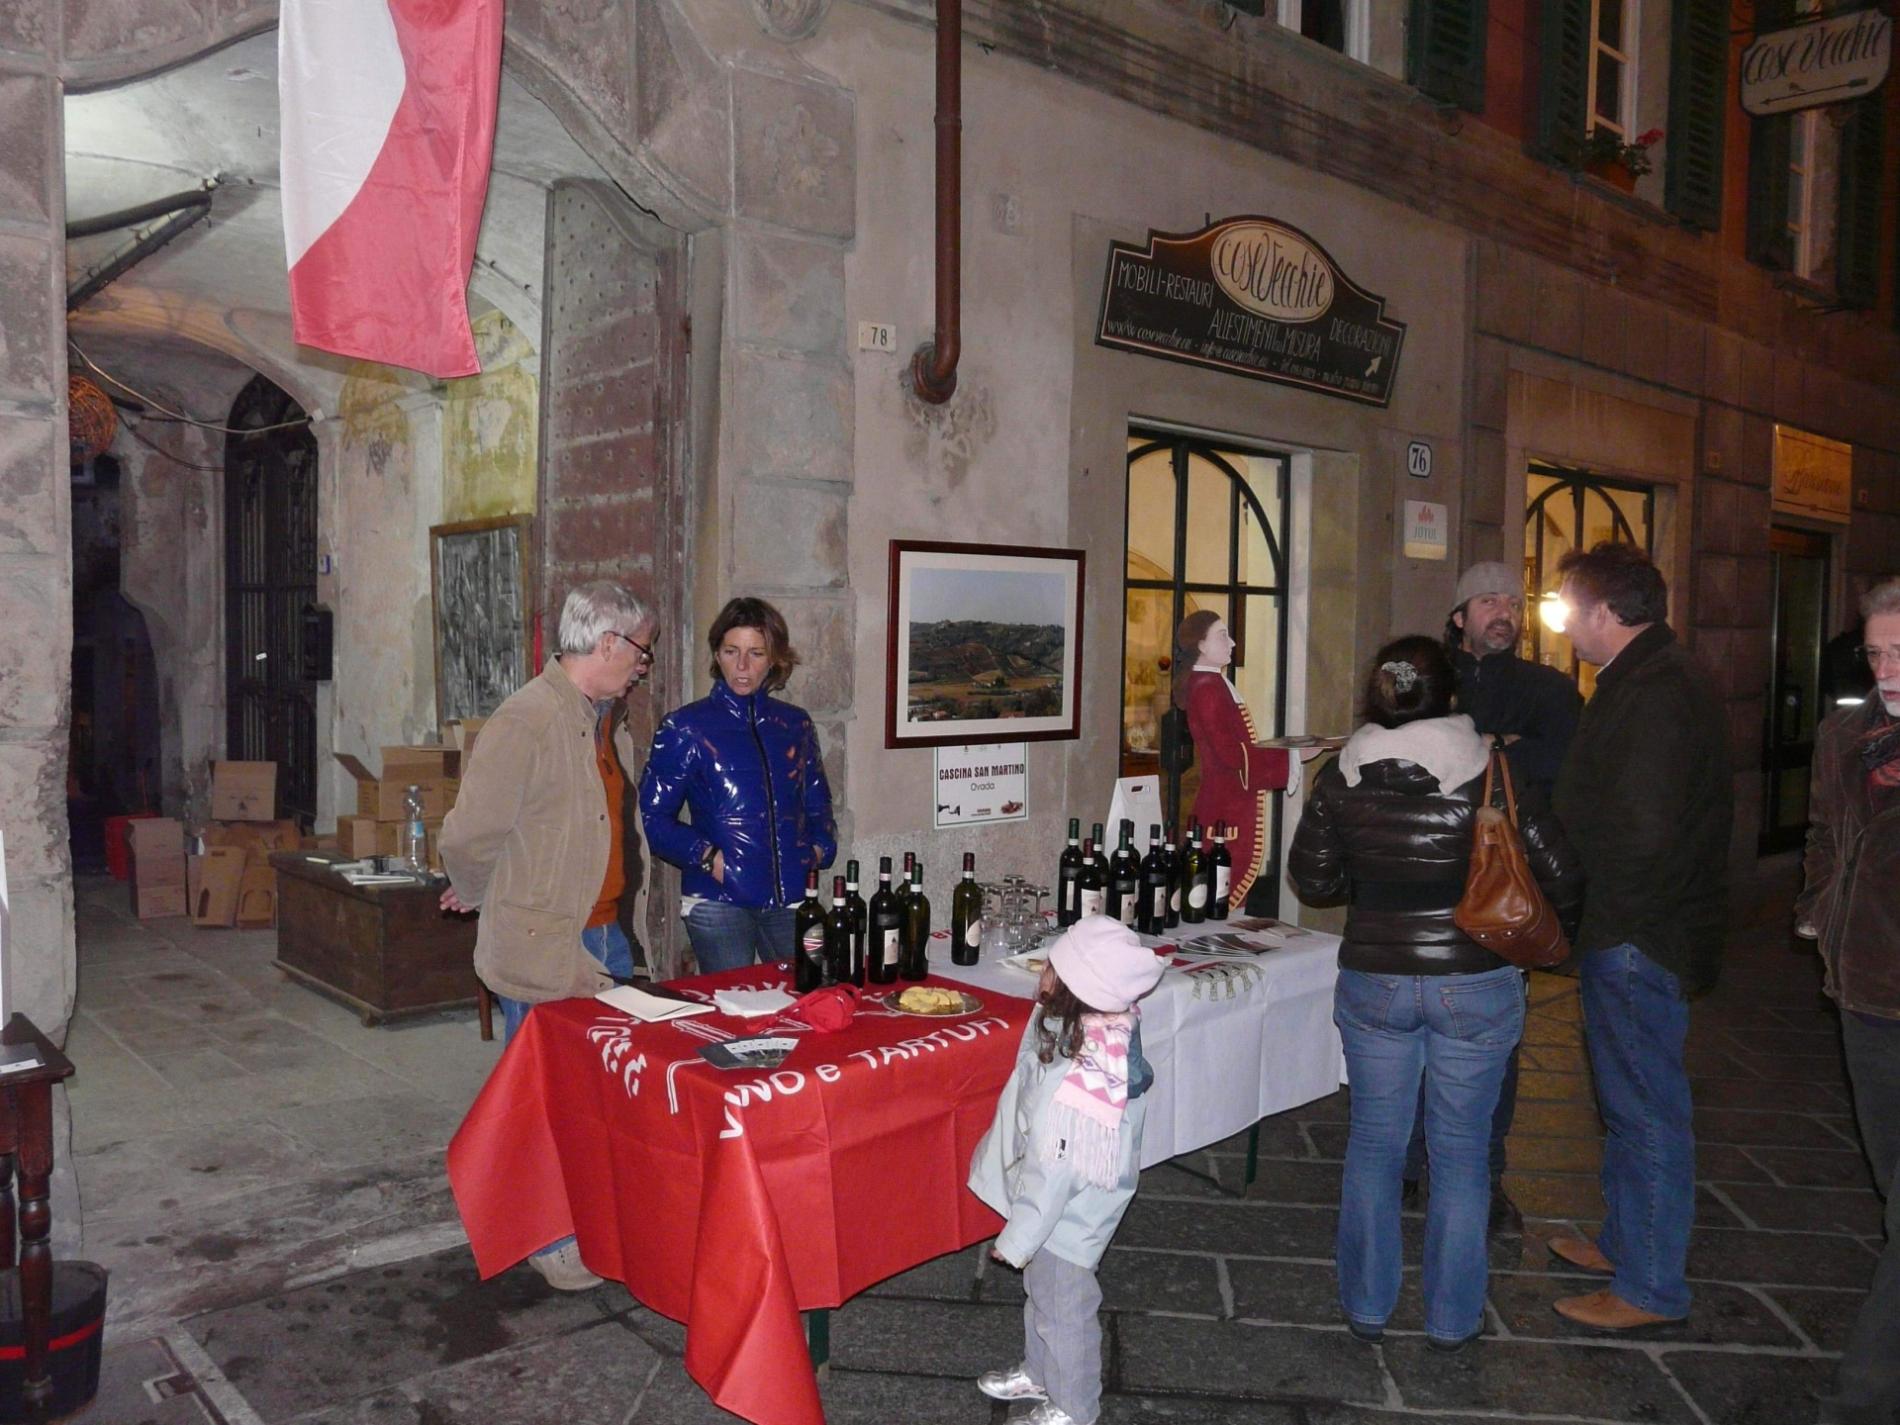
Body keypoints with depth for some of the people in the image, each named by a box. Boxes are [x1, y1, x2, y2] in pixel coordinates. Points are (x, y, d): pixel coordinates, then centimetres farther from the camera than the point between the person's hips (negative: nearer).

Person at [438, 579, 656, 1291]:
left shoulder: (608, 719, 10)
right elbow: (468, 836, -17)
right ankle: (549, 1241, 24)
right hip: (543, 945, -8)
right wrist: (484, 897, 0)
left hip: (605, 937, 8)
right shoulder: (526, 720, -19)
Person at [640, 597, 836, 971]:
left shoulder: (795, 725, 12)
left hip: (791, 898, 4)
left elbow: (817, 804, 22)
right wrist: (705, 856, -13)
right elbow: (652, 816, -1)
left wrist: (820, 848, 3)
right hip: (718, 901, -3)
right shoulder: (685, 728, 1)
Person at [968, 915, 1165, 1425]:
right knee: (1039, 1294, 29)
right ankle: (1038, 1373, 52)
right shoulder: (1106, 1027, -13)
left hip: (1064, 1216, -8)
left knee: (1061, 1308, 16)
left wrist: (1016, 1239, -16)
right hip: (1048, 1197, 8)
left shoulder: (1080, 1079, -39)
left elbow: (1054, 1171, -29)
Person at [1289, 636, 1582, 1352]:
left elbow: (1312, 880, 3)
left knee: (1374, 1143, 15)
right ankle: (1452, 1318, 25)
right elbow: (1561, 877, -9)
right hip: (1475, 984, -1)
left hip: (1373, 982, 2)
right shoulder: (1490, 774, -12)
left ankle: (1366, 1305, 27)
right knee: (1460, 1152, 12)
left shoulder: (1342, 779, -5)